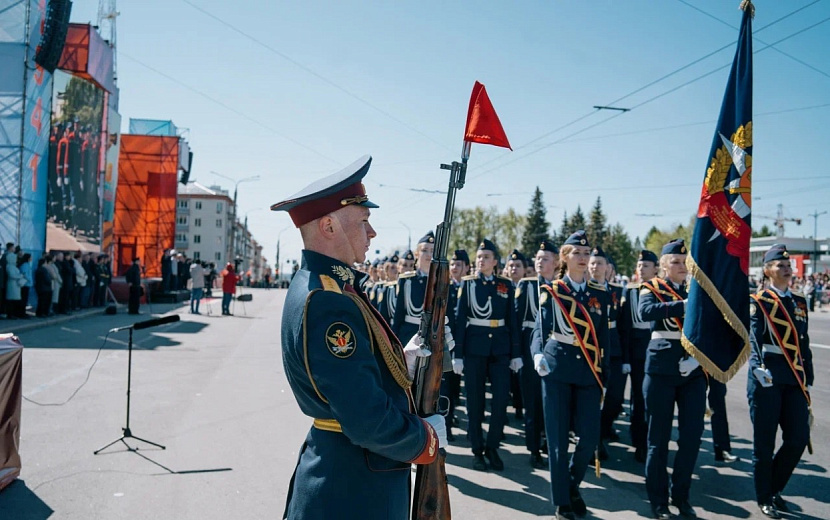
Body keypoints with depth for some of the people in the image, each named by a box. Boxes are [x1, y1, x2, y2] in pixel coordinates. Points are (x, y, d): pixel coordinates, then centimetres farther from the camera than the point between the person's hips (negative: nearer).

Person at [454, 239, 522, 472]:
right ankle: (477, 450, 18)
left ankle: (492, 447, 17)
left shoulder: (506, 285, 6)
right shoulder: (467, 283, 0)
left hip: (500, 347, 2)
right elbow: (459, 318, -3)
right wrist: (458, 354, -7)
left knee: (501, 399, 0)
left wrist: (516, 353, 2)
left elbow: (512, 319, 6)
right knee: (475, 401, 5)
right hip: (474, 347, -1)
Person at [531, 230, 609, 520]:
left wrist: (603, 377, 9)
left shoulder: (600, 294, 10)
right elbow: (540, 329, 0)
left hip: (589, 373, 3)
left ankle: (572, 484, 28)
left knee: (590, 437, -1)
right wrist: (538, 354, -21)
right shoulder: (551, 291, 3)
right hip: (557, 370, -2)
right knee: (558, 439, 1)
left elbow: (603, 338, 11)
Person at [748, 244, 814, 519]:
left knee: (799, 438, 5)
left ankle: (774, 488, 26)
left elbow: (804, 344, 17)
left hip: (795, 380, 5)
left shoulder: (800, 302, 15)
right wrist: (758, 368, -29)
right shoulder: (758, 302, -2)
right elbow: (753, 337, -15)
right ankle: (764, 498, 19)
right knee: (764, 441, 3)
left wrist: (808, 379, 14)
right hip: (767, 378, -5)